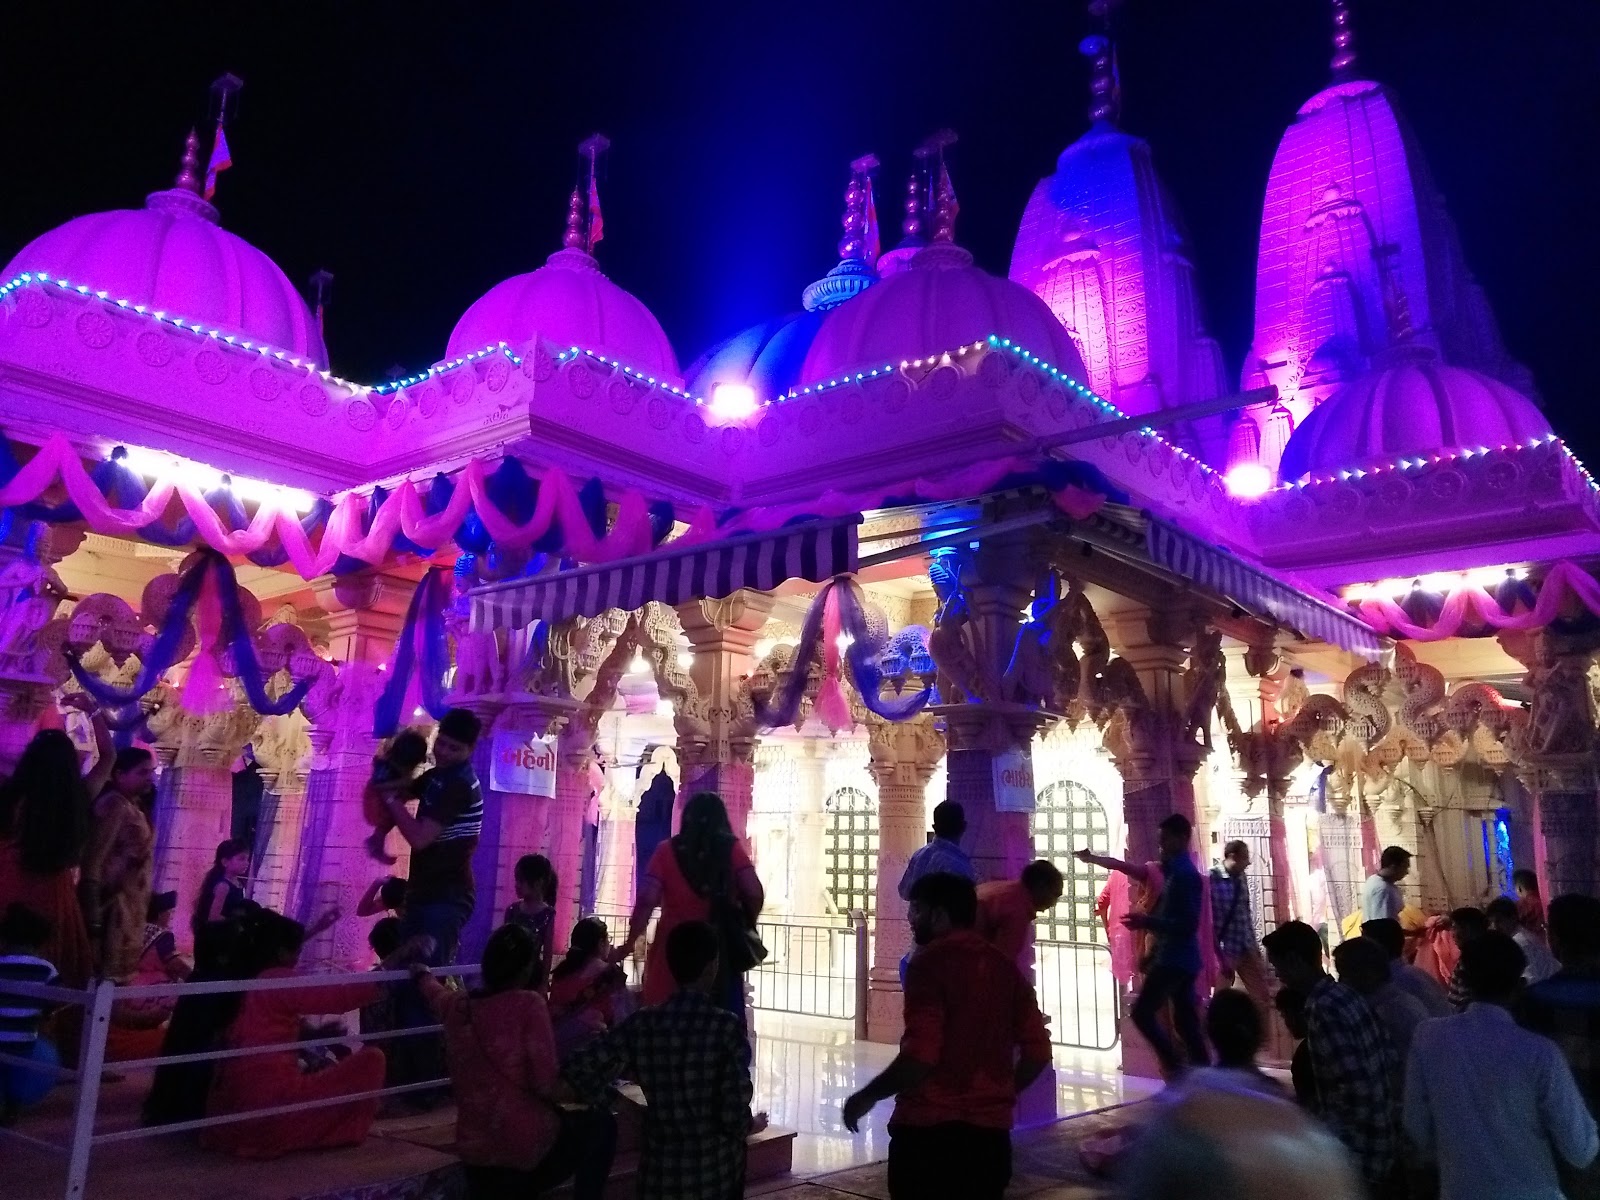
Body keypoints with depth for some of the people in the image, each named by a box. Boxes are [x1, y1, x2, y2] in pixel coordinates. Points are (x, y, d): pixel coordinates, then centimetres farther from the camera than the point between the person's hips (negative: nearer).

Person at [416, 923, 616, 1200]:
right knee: (601, 1123, 20)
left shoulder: (456, 1006, 2)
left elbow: (434, 992, 27)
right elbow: (545, 1084, -19)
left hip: (475, 1154, 5)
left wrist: (421, 972, 49)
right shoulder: (528, 1003, -15)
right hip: (529, 1149, -5)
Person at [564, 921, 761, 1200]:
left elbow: (576, 1076, -10)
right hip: (716, 1175, -2)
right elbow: (734, 1114, -16)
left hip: (659, 1176, 3)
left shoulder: (641, 1024, -6)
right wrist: (752, 1125, 6)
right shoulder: (727, 1026, -16)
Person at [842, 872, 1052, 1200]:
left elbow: (920, 1056, -21)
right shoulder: (1005, 966, 7)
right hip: (990, 1130, 6)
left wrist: (868, 1096, -7)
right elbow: (1038, 1052, 7)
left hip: (928, 1128, -6)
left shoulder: (930, 962, -12)